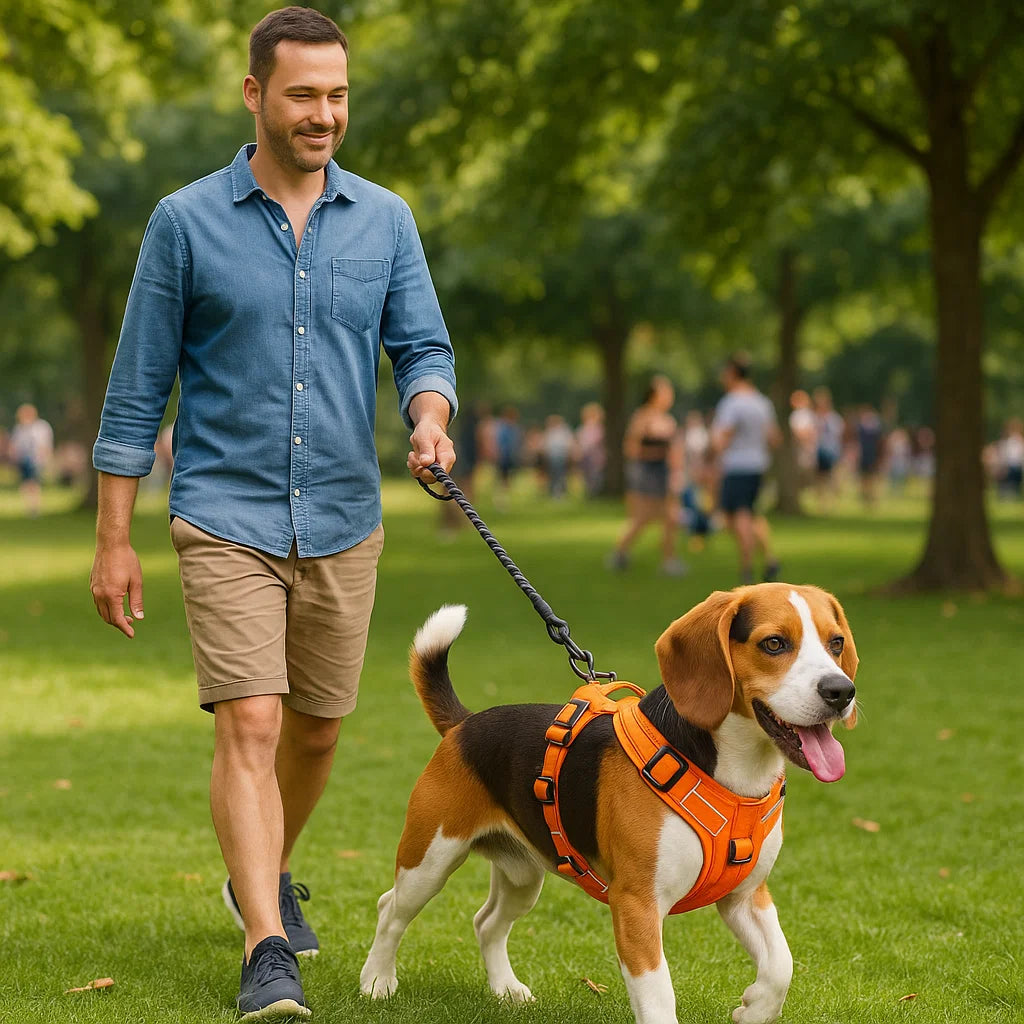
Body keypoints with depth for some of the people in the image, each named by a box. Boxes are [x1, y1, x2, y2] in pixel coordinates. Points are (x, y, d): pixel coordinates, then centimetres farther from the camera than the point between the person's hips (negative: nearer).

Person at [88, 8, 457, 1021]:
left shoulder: (384, 219, 4)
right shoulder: (186, 221, -4)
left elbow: (422, 346, 3)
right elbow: (138, 387, -1)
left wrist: (431, 419, -21)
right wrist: (113, 540, -3)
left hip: (344, 521, 4)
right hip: (226, 518, -4)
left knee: (315, 729, 15)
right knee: (249, 727, -14)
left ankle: (264, 878, 41)